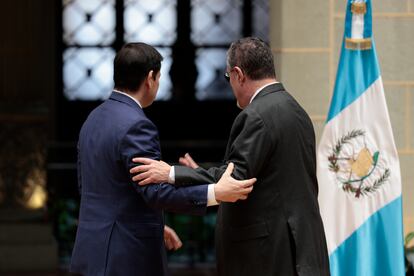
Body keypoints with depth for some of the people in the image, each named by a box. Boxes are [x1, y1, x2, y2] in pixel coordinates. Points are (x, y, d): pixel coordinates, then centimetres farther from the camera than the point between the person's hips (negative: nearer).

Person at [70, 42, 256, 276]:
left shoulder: (94, 119, 13)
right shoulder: (135, 126, -18)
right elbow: (156, 192, -24)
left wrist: (153, 227, 24)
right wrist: (216, 193, -28)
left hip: (97, 247, 10)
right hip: (127, 257, -10)